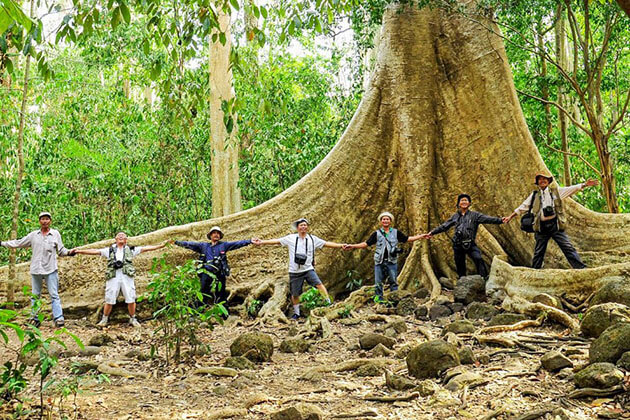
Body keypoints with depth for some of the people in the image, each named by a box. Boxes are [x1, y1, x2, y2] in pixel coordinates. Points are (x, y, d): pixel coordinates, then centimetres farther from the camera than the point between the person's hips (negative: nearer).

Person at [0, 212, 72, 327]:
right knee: (35, 296, 8)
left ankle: (58, 319, -10)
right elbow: (18, 243, 17)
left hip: (51, 270, -3)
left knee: (54, 295, -6)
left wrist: (68, 252, -14)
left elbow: (61, 250, 7)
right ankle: (34, 319, 15)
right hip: (36, 270, 3)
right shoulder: (33, 235, 9)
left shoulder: (55, 234, 5)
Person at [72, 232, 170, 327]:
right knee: (109, 300, 1)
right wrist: (79, 251, 5)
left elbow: (144, 249, 11)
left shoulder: (131, 250, 17)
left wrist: (161, 246, 3)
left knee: (131, 300, -1)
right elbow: (95, 251, 13)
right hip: (113, 277, 0)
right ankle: (104, 319, 16)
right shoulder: (110, 250, 18)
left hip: (127, 276, 0)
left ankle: (133, 319, 15)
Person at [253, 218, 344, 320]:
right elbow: (276, 241, 2)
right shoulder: (291, 238, 1)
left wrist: (340, 246, -7)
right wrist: (261, 242, -4)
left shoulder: (313, 239, 4)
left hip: (308, 269, 0)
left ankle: (328, 303, -18)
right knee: (295, 294, 9)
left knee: (319, 284, -23)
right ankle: (296, 313, 28)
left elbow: (327, 243, 2)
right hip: (295, 272, 0)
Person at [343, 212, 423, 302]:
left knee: (393, 281, 1)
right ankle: (379, 300, 7)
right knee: (378, 283, 1)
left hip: (392, 261, 0)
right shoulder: (377, 233, 8)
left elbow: (407, 239, 13)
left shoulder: (396, 232, 9)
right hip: (379, 261, 0)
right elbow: (366, 243, 7)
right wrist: (352, 246, -1)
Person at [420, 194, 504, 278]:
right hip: (458, 245, 3)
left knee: (478, 259, -25)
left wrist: (500, 220, -21)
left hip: (470, 244, -3)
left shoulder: (474, 215, 5)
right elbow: (444, 226, 19)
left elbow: (487, 219, -7)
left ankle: (484, 279, -27)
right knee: (460, 265, 6)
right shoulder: (455, 216, 14)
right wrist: (431, 233, 18)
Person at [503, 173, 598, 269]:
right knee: (538, 251, 8)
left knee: (568, 247, -5)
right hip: (541, 226, 1)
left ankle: (581, 268, -5)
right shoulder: (534, 194, 12)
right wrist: (510, 217, 15)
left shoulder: (556, 191, 9)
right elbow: (523, 207, 16)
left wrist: (585, 184, -10)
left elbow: (571, 189, 2)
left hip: (555, 224, -1)